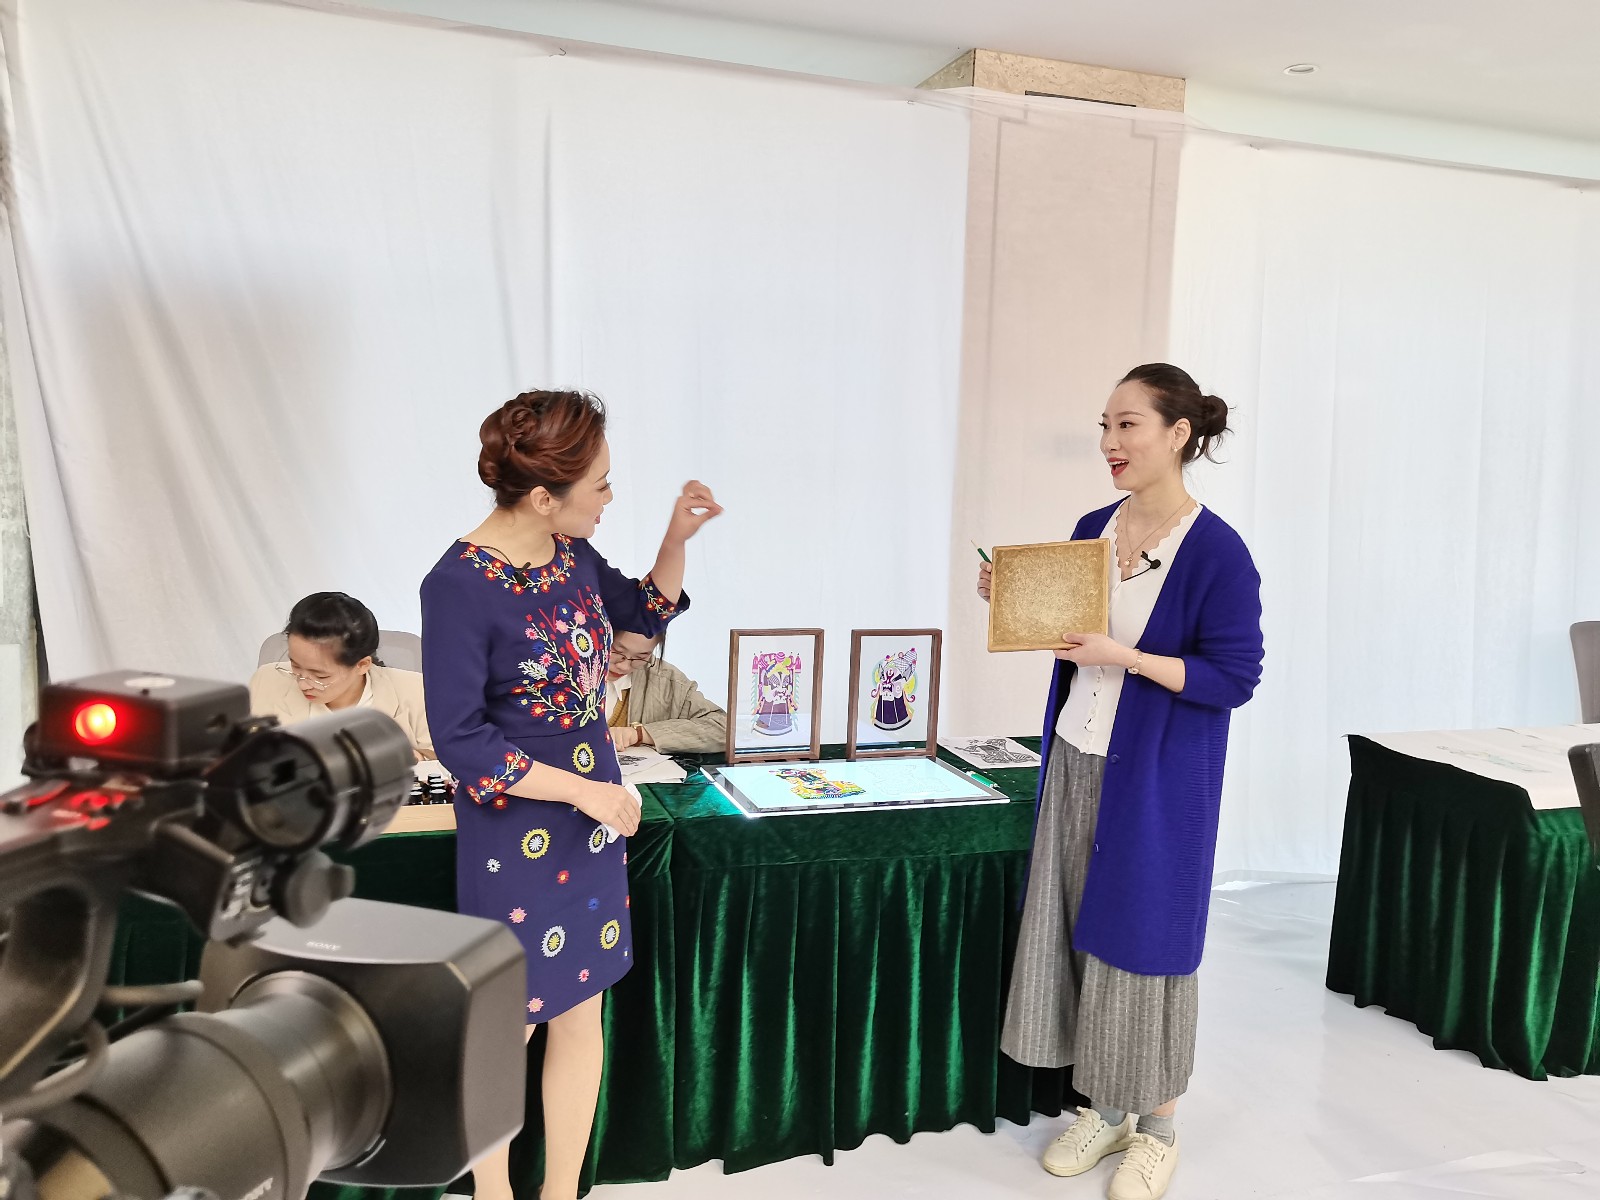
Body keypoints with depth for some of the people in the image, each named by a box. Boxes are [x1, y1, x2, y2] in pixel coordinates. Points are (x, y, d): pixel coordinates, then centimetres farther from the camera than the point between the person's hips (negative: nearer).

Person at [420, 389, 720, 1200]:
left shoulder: (572, 555, -2)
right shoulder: (459, 586, -21)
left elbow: (647, 613, 16)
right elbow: (459, 741, -19)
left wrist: (677, 538, 0)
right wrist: (585, 791, -19)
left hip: (592, 818, 6)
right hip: (514, 835, -6)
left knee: (582, 1015, 15)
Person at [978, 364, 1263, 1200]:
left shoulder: (1217, 552, -15)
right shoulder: (1094, 530, 5)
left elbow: (1234, 678, -15)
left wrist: (1123, 657, -25)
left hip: (1158, 780, -6)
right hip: (1077, 761, 6)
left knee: (1145, 942, 6)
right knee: (1079, 932, 12)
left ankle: (1157, 1129, 28)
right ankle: (1106, 1108, 32)